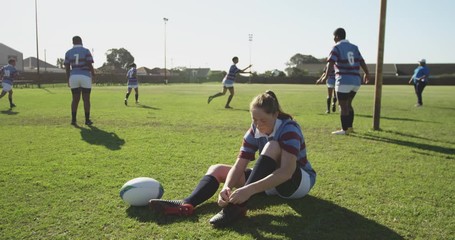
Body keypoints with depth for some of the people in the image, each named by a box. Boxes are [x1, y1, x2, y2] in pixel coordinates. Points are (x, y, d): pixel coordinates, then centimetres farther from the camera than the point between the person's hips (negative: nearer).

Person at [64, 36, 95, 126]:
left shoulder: (68, 53, 8)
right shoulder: (86, 51, -1)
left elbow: (67, 68, 7)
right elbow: (90, 65, -6)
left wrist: (68, 80, 14)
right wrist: (93, 74, 11)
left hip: (73, 77, 3)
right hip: (85, 77, -3)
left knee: (75, 99, 9)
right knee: (86, 99, 2)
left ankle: (73, 120, 7)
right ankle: (87, 120, 3)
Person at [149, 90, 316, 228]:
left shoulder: (289, 129, -26)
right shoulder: (254, 132, -8)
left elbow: (286, 171, -40)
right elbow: (239, 166, -15)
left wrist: (250, 189, -50)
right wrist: (227, 187, -36)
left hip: (299, 181, -6)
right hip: (271, 182, 6)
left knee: (272, 146, -36)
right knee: (217, 169, -4)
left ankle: (239, 206, -41)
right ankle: (187, 205, -30)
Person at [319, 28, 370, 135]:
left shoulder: (337, 47, -5)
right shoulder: (354, 47, 13)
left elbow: (331, 63, -19)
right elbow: (362, 62, 16)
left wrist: (326, 76, -26)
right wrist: (367, 74, 30)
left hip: (344, 81, -7)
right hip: (355, 81, 7)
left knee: (343, 106, 0)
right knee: (348, 104, 19)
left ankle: (345, 129, 4)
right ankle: (350, 127, 22)